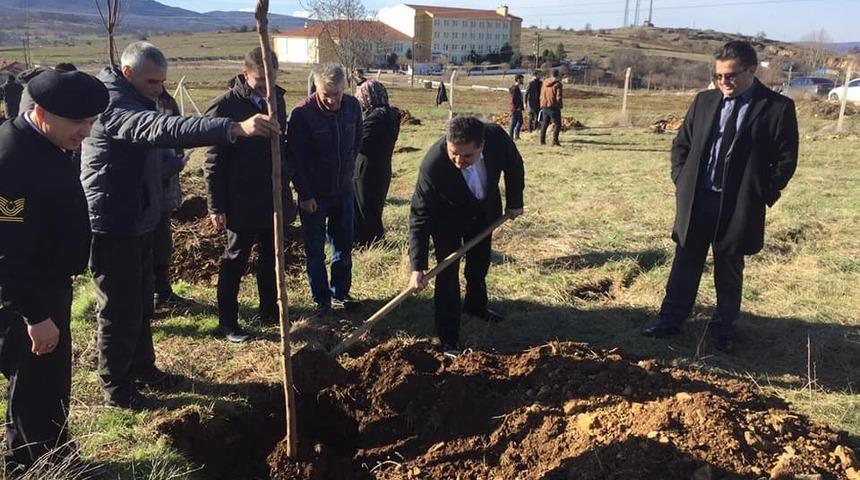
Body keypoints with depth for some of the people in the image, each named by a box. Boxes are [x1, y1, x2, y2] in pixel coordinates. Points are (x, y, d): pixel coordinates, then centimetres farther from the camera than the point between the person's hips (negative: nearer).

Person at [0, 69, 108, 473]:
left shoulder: (44, 142, 3)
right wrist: (35, 315, -25)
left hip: (46, 285, 10)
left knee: (50, 380, 22)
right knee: (37, 386, 5)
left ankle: (51, 456, 39)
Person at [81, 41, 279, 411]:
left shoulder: (134, 100, 12)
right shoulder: (112, 104, -23)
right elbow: (163, 128, -41)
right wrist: (235, 128, -52)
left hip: (137, 221, 10)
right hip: (112, 227, -10)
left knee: (141, 303, 20)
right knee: (119, 310, 1)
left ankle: (141, 367, 36)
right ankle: (116, 388, 16)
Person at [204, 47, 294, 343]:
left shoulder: (275, 99, 6)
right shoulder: (225, 107, -13)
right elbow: (214, 161, -12)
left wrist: (285, 184, 16)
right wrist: (216, 206, -13)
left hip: (274, 196, 6)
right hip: (241, 201, -6)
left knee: (271, 255, 16)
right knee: (235, 259, 4)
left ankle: (269, 308, 31)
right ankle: (227, 322, 14)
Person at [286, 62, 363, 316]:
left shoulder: (352, 106, -6)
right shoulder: (302, 113, -19)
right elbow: (294, 158, -14)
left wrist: (347, 168, 11)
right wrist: (305, 195, -13)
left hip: (343, 189, 4)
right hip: (314, 194, -4)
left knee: (344, 245, 13)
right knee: (315, 250, 6)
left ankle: (340, 293, 28)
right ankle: (321, 299, 19)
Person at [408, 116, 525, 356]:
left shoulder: (497, 137, -33)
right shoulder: (433, 165, -41)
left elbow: (514, 166, -9)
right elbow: (420, 216, -35)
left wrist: (514, 202, 0)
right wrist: (418, 268, -38)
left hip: (485, 209, 4)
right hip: (448, 216, -4)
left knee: (480, 262, 22)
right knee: (448, 272, -10)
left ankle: (475, 304, 50)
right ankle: (448, 339, 4)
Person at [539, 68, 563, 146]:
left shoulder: (544, 82, 8)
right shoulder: (557, 84, -12)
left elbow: (541, 95, 13)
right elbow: (558, 97, -14)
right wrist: (561, 105, 2)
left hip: (544, 107, 6)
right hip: (553, 107, -6)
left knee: (544, 124, 16)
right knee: (557, 124, -1)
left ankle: (542, 141, 19)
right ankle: (555, 141, -11)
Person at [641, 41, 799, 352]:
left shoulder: (777, 108, -6)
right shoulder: (705, 101, 5)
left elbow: (786, 160, -3)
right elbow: (681, 144, 13)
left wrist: (762, 195, -6)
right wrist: (682, 181, 3)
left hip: (739, 207, -3)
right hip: (696, 200, 3)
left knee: (729, 271, 11)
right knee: (685, 264, 12)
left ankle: (723, 329, 24)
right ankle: (671, 319, 23)